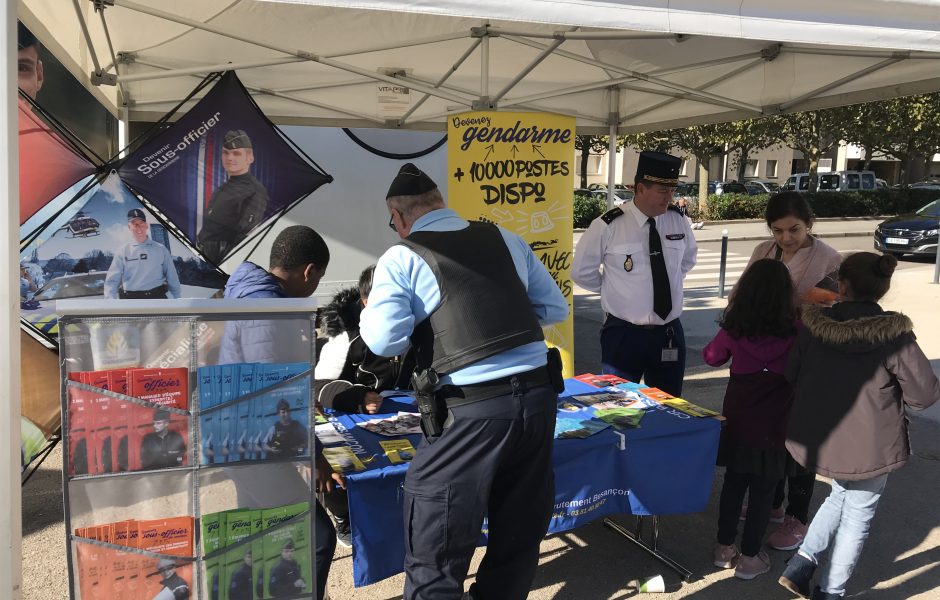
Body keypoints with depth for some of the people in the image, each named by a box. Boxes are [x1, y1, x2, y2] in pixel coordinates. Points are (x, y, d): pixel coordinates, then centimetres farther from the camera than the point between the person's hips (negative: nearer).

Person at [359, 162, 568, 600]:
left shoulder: (401, 258, -1)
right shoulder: (505, 239, 14)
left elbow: (384, 341, -10)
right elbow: (555, 308, 17)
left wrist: (368, 314, 10)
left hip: (471, 411, -6)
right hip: (538, 396, 6)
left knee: (435, 555, 9)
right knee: (519, 535, 22)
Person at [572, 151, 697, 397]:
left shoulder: (678, 220, 0)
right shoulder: (607, 226, -13)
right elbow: (581, 271, 0)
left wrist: (669, 283, 11)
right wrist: (614, 290, 2)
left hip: (670, 333, 4)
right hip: (624, 335, -4)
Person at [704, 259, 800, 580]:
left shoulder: (733, 328, -9)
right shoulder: (795, 332, -16)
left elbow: (711, 357, 7)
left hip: (737, 419, 2)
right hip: (773, 424, -2)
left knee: (733, 482, 17)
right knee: (763, 490, 11)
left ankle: (724, 548, 28)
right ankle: (749, 558, 20)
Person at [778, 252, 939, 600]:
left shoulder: (813, 326, -9)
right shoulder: (895, 335, -17)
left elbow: (791, 376, 1)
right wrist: (888, 393, 6)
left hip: (818, 440, 3)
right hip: (871, 446, -3)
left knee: (840, 496, 28)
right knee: (857, 514, 16)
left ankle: (801, 566, 22)